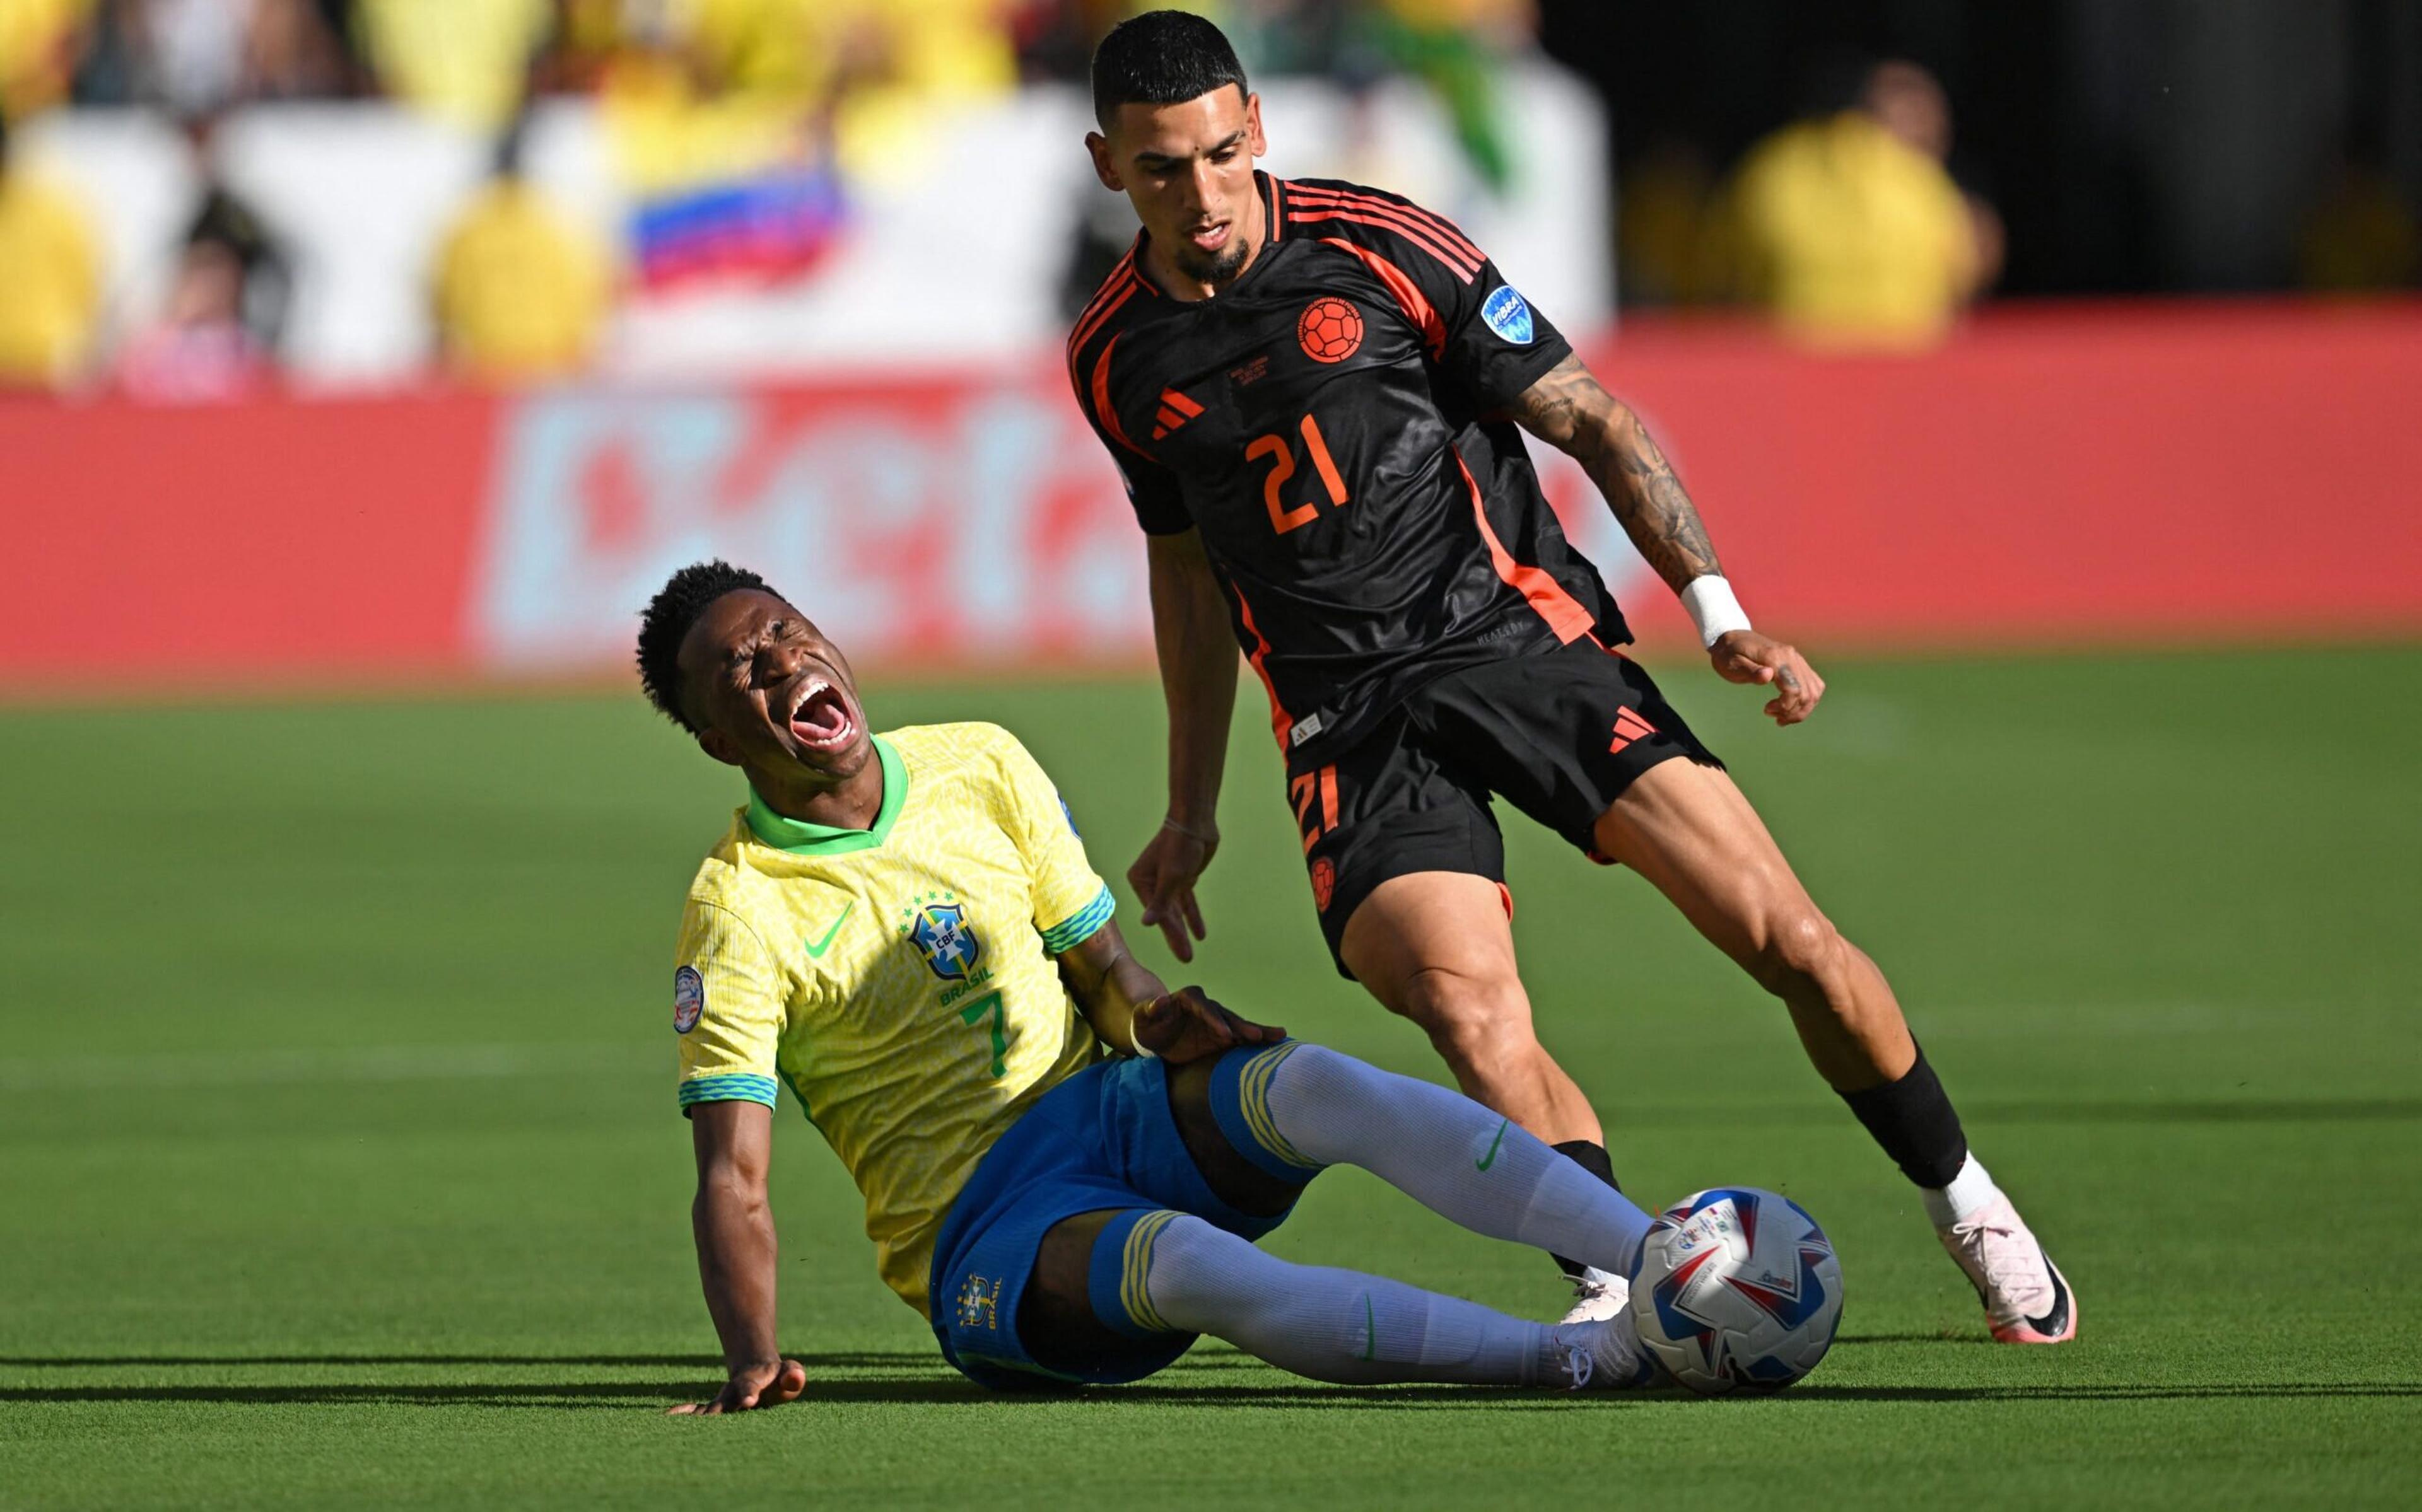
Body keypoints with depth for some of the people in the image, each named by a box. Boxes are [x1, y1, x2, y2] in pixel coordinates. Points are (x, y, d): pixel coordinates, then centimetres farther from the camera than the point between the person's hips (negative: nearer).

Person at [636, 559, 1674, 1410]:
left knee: (1316, 1087, -27)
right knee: (1184, 1264, -37)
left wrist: (1152, 1014, -11)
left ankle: (1652, 1253, -37)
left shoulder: (980, 768, 5)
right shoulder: (737, 911, -9)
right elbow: (732, 1182, -15)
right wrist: (752, 1360, -32)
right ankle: (1566, 1359, -47)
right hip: (976, 1239, -5)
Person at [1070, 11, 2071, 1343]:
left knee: (1787, 940, -12)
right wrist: (1191, 811, 26)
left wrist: (1719, 616, -8)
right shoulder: (1117, 361, 6)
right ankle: (1615, 1284, -23)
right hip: (1351, 720, 1)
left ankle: (1965, 1206, 10)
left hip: (1517, 630, -1)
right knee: (1465, 1008, -29)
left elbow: (1592, 422, 2)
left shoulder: (1378, 250, -3)